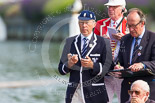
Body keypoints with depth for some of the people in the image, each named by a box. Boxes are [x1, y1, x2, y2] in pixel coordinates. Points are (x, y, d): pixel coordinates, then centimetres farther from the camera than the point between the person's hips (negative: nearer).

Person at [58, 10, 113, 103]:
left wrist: (92, 65, -21)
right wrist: (69, 63, -14)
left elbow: (107, 68, -4)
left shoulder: (103, 42, 3)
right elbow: (61, 70, 8)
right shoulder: (70, 42, 12)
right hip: (74, 93, 2)